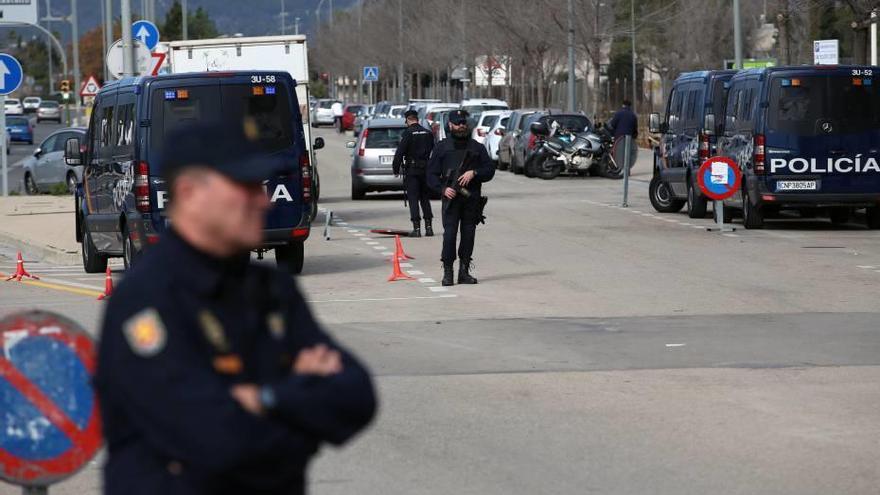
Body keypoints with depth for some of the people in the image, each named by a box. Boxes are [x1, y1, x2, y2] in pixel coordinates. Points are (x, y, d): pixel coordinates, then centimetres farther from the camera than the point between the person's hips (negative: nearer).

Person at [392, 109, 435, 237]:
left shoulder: (407, 133, -9)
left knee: (413, 198, -2)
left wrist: (395, 169, -7)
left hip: (412, 170, -5)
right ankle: (428, 227, 11)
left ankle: (417, 228, -8)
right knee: (425, 198, 14)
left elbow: (400, 152, -13)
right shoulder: (428, 133, 8)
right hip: (426, 169, 5)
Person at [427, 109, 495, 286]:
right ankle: (447, 272, -8)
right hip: (451, 198, -2)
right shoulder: (442, 147, 10)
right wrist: (443, 189, -9)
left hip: (472, 199, 2)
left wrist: (474, 173, -9)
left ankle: (464, 271, 10)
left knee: (469, 235, 2)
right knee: (449, 234, -12)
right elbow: (432, 174, 8)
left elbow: (489, 170, 10)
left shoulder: (477, 147, 15)